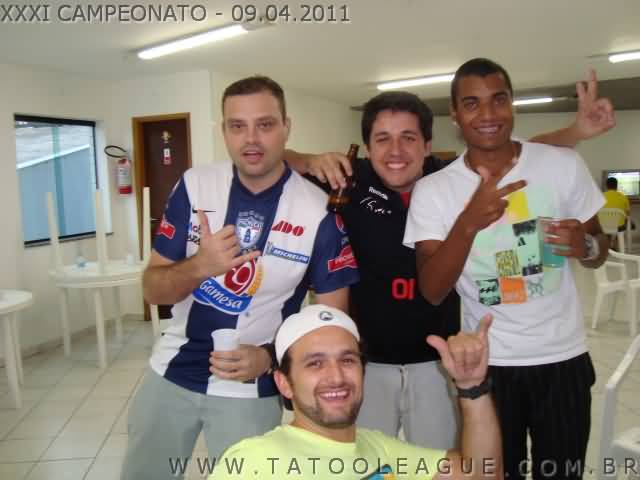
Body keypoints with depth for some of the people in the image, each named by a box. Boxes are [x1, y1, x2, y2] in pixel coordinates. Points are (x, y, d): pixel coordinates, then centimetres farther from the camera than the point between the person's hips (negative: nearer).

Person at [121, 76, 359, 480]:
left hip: (250, 390, -3)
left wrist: (269, 356, -24)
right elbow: (153, 289, -4)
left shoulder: (319, 210, -15)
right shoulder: (194, 186, -8)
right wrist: (200, 265, -25)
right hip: (170, 373, 4)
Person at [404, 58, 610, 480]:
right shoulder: (433, 190, -9)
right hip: (488, 363, -1)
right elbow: (433, 292, -16)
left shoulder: (564, 165, -6)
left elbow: (600, 249, 5)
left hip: (563, 357, 1)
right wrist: (468, 223, -32)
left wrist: (586, 245, -19)